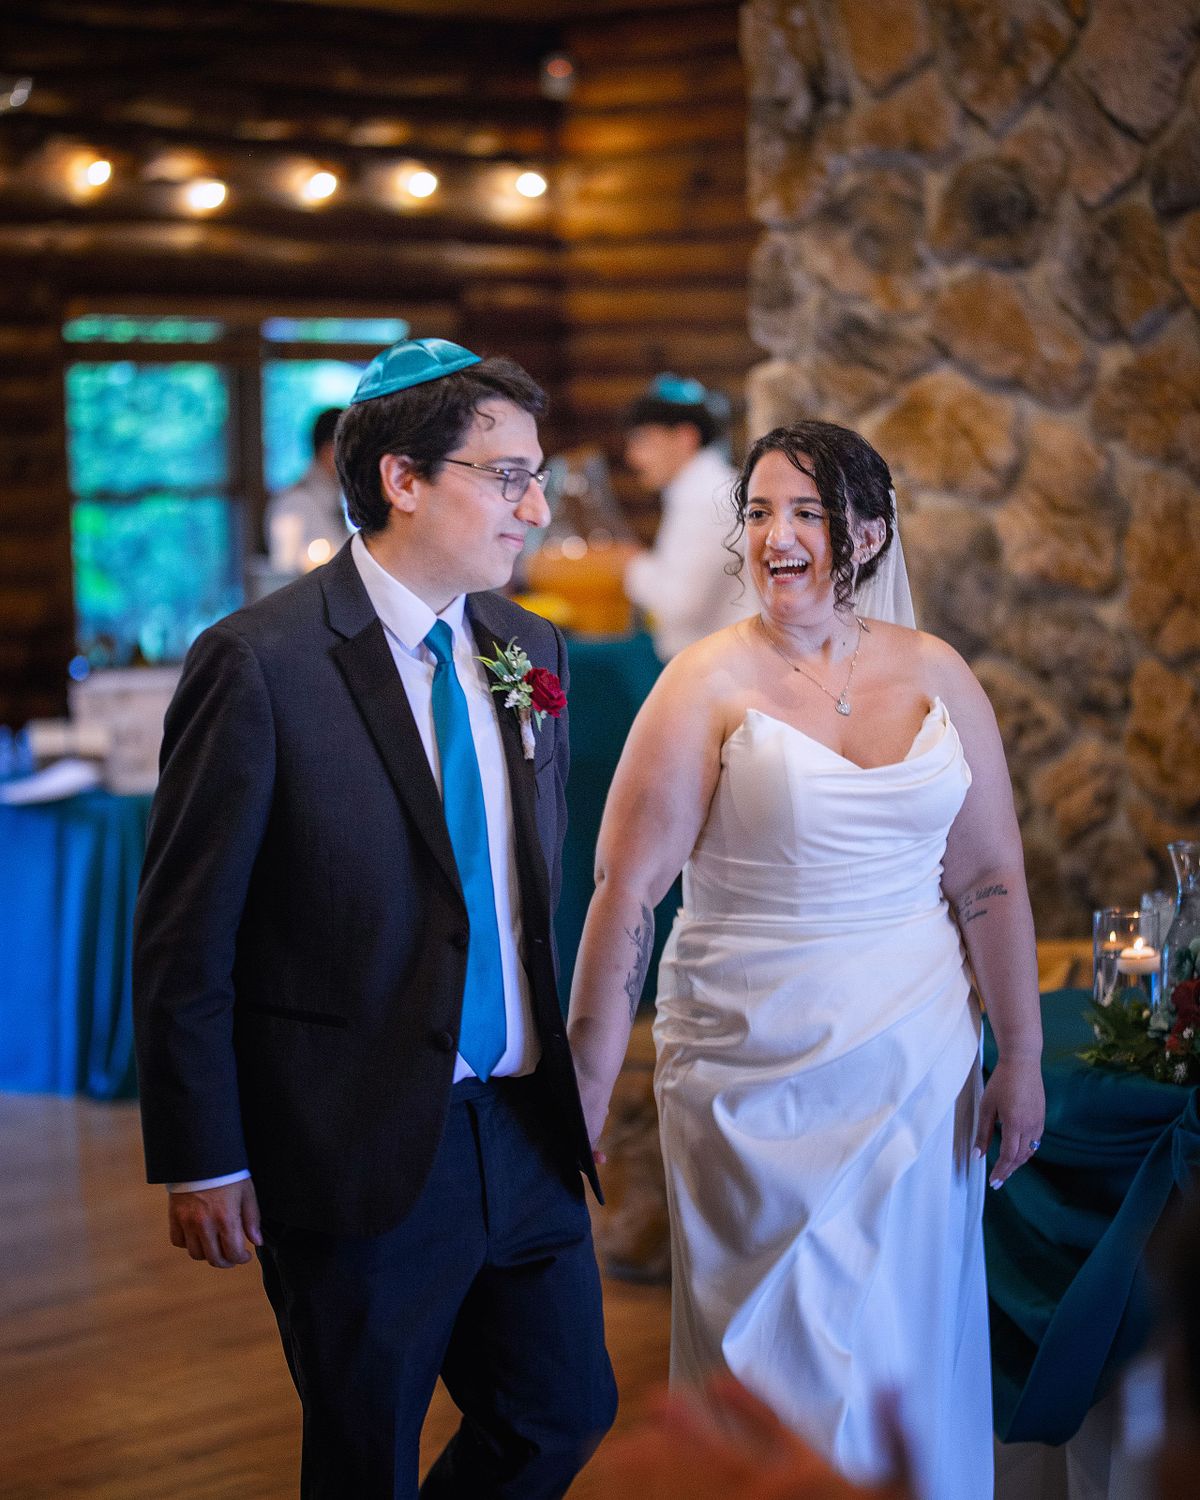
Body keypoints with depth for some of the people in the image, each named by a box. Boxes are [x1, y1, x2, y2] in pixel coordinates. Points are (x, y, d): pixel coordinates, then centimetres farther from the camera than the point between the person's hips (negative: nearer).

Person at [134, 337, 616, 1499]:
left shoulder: (531, 651, 6)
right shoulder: (260, 662, -15)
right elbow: (184, 936, -12)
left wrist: (561, 1082, 14)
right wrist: (203, 1162, -12)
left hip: (522, 1135, 6)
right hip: (359, 1154, -6)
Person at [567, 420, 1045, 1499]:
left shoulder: (936, 674, 3)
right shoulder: (710, 682, -8)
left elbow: (992, 876, 7)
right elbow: (627, 892, -10)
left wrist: (1022, 1063, 6)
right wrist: (586, 1089, -12)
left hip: (919, 1069, 3)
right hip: (758, 1072, -3)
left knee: (913, 1345, 13)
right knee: (782, 1353, 6)